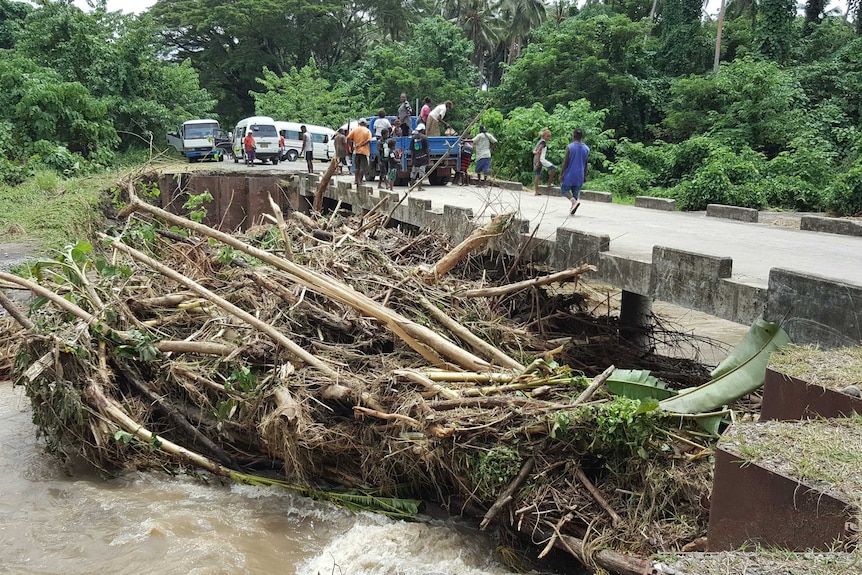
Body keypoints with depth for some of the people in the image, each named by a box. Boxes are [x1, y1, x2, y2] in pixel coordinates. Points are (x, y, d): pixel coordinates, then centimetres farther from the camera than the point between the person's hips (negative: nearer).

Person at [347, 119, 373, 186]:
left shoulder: (355, 129, 6)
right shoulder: (367, 131, 0)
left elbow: (348, 138, -2)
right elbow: (368, 141, -15)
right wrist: (361, 145, -13)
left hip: (356, 151, 3)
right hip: (364, 151, -3)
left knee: (356, 168, 11)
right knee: (363, 168, 1)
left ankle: (357, 181, 10)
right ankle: (359, 180, -12)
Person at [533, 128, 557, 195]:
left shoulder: (539, 141, 19)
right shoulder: (543, 142, -10)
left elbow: (534, 151, 18)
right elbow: (539, 151, -19)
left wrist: (535, 152, -5)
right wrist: (538, 162, -21)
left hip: (536, 160, 10)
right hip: (541, 160, -10)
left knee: (537, 175, 11)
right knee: (553, 168, -2)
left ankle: (536, 191, 11)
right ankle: (549, 183, 4)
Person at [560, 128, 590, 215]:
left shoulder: (569, 147, -11)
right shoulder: (587, 149, 3)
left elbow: (565, 162, -11)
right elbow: (586, 164, 9)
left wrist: (561, 174, -5)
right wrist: (585, 176, 17)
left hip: (570, 174, -4)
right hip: (580, 176, 4)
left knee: (564, 189, 10)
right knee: (576, 192, 12)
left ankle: (574, 200, -16)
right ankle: (573, 211, 8)